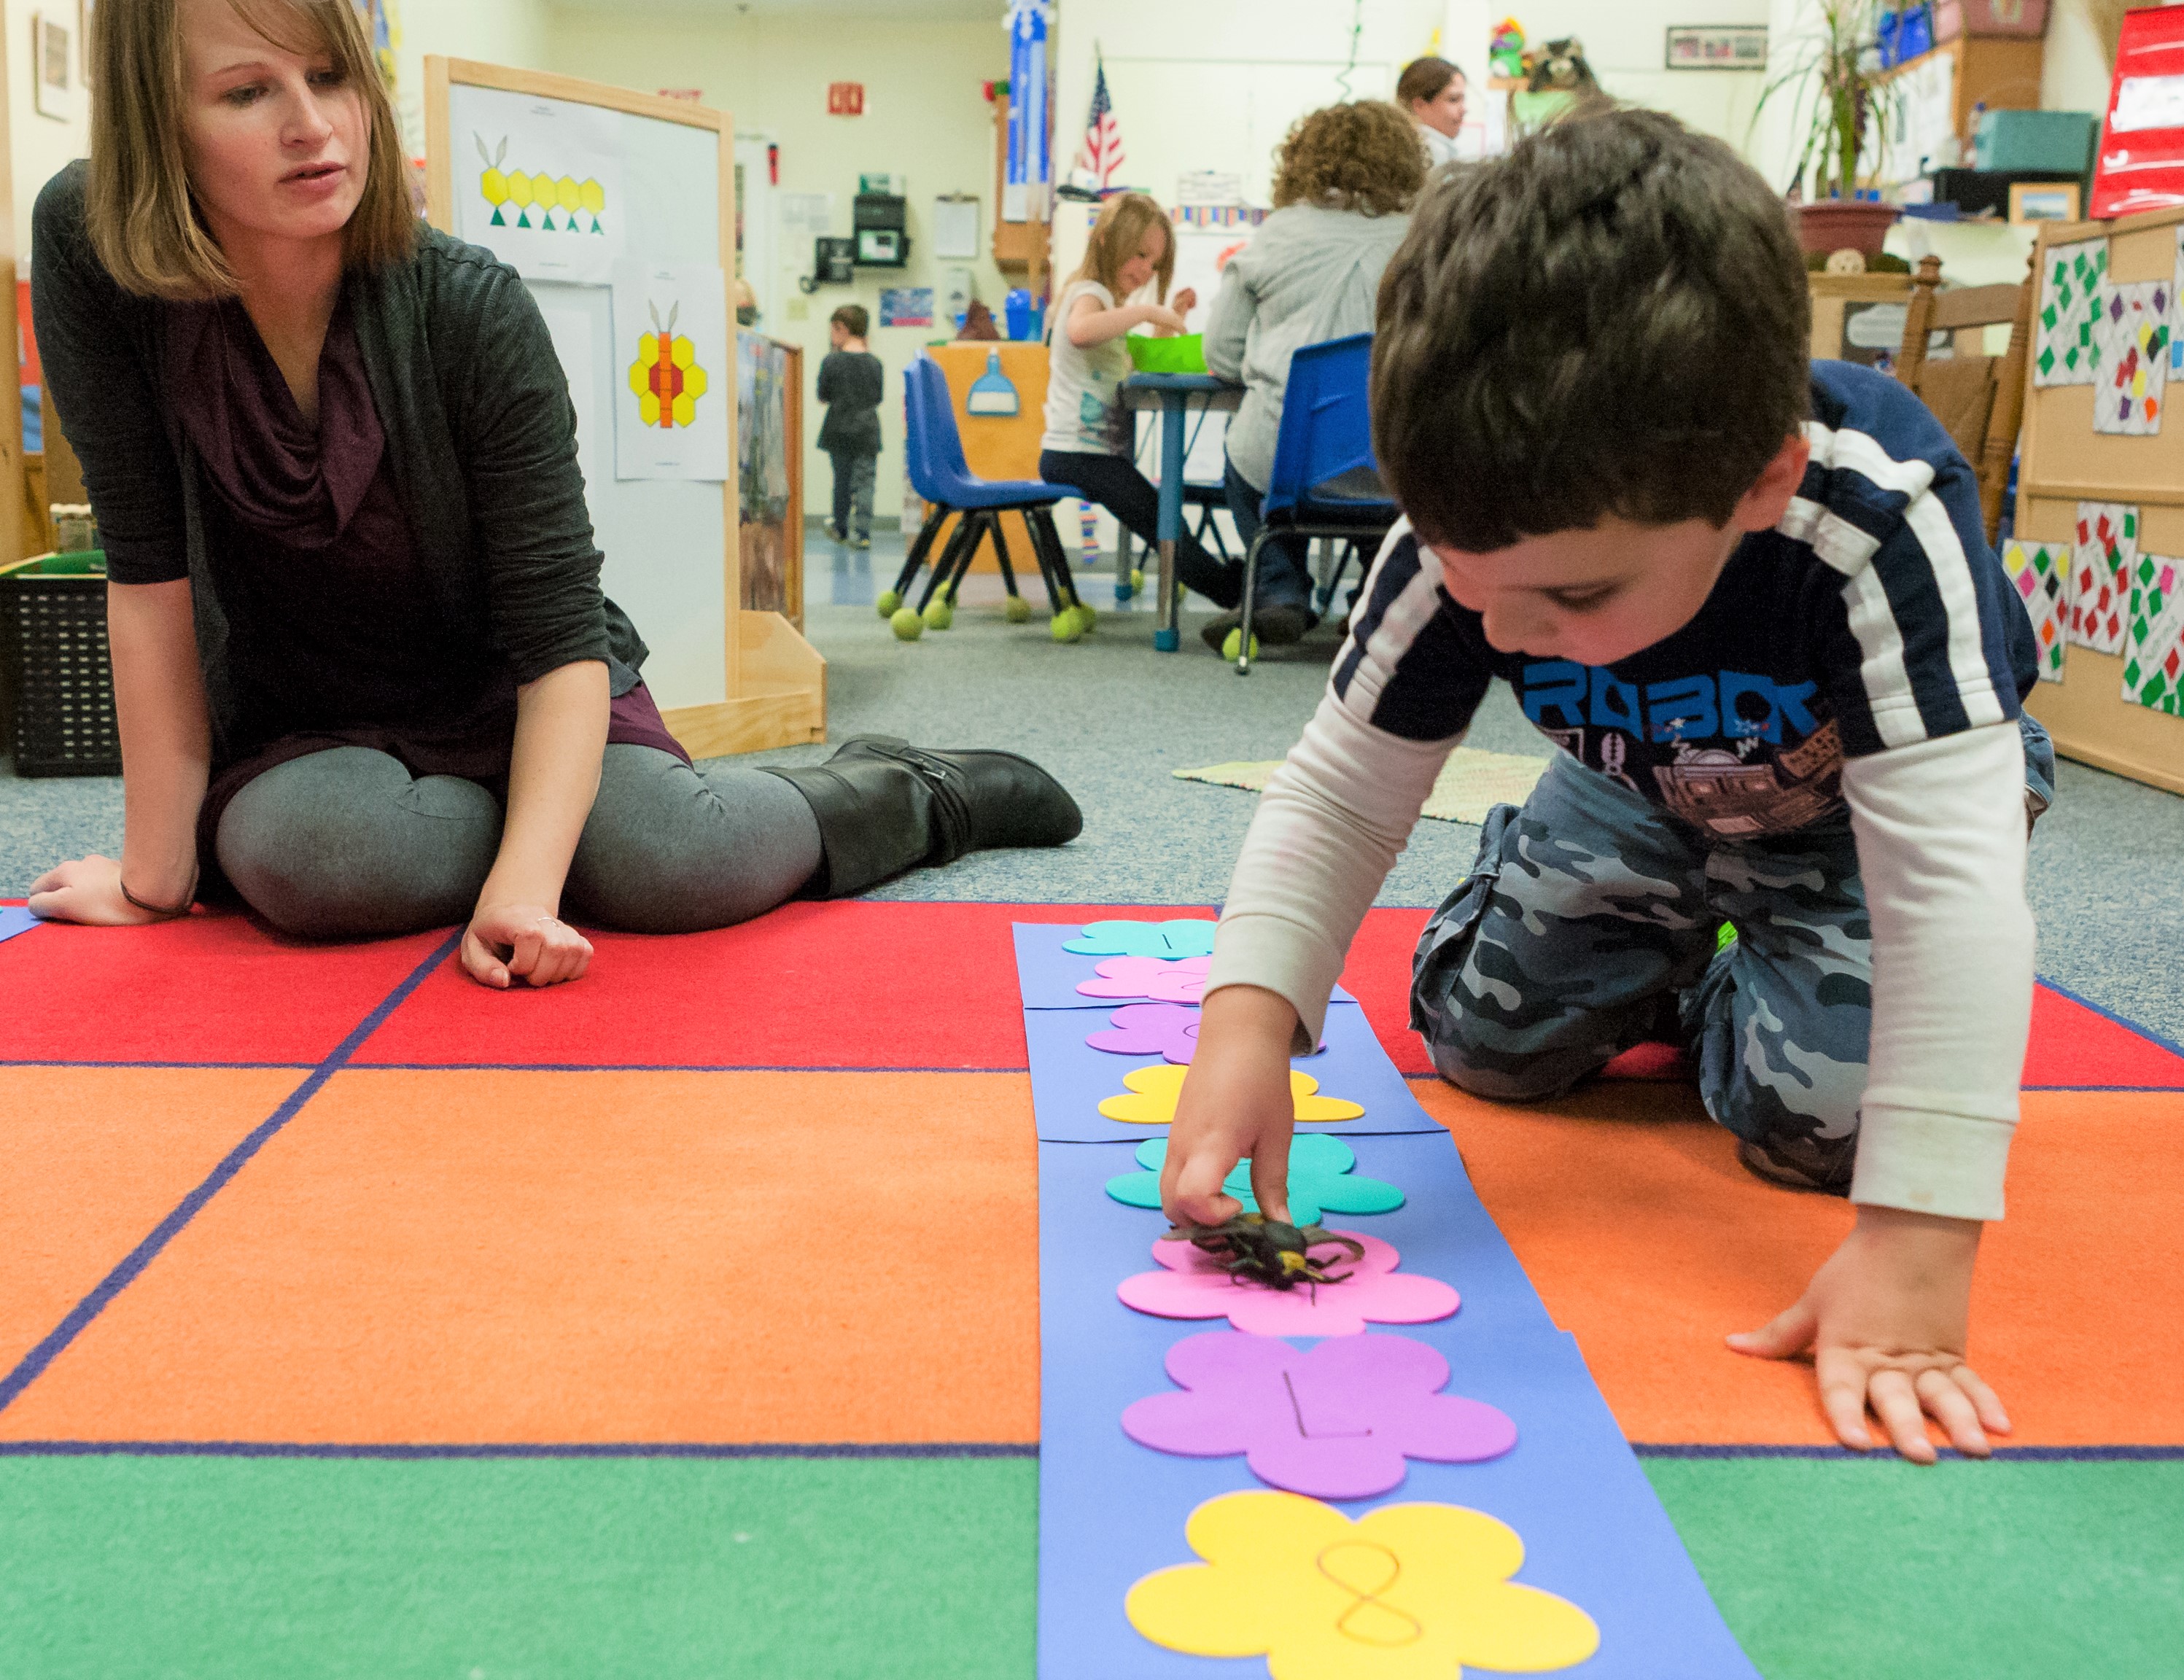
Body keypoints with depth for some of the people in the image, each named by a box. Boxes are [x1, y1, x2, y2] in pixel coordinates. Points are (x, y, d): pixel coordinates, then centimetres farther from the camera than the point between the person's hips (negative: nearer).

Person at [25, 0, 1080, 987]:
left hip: (509, 700, -1)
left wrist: (524, 886, -38)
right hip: (298, 735, 1)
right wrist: (158, 871, -16)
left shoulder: (471, 311, -21)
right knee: (311, 854, -34)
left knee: (671, 862, -29)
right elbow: (149, 564, -16)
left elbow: (560, 634, -23)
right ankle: (568, 822, -2)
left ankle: (913, 794, 5)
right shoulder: (93, 252, -19)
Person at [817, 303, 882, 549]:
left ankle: (841, 529, 26)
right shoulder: (875, 363, -1)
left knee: (842, 479, 14)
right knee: (864, 480, -1)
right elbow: (879, 397, 8)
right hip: (867, 432, 0)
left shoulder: (832, 361, -8)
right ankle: (862, 533, -11)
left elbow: (823, 397, -1)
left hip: (839, 431, 0)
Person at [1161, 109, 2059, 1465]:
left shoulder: (1880, 527, -45)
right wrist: (1250, 1019, -43)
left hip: (1863, 805, -3)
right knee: (1484, 1037, -1)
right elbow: (1343, 795, -25)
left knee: (1820, 1116, -19)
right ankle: (1670, 962, 29)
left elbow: (1950, 879, -47)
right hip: (1649, 797, 3)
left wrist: (1916, 1251, -52)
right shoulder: (1465, 540, -34)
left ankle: (1726, 992, 16)